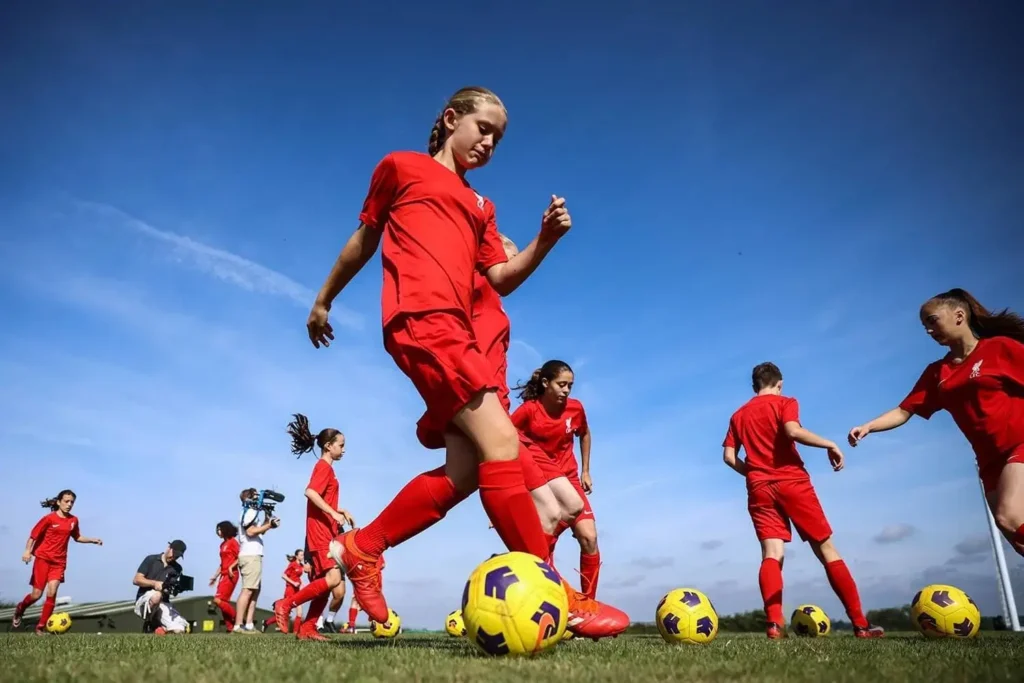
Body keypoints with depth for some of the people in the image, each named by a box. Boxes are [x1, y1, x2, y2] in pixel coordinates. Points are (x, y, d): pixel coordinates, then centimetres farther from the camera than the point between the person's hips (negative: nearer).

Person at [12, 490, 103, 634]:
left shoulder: (73, 520, 5)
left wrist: (93, 540, 7)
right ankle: (19, 609, 34)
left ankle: (41, 627, 2)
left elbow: (77, 537, 19)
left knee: (52, 593, -11)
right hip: (43, 558, -3)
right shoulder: (49, 518, -9)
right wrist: (27, 551, -20)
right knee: (37, 594, -1)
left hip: (59, 562, 3)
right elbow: (33, 536, -6)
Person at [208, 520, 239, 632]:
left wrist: (231, 567, -23)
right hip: (223, 575, 9)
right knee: (223, 602, 4)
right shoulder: (223, 544, 17)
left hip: (231, 575, -8)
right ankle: (230, 627, 7)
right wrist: (215, 576, 19)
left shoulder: (232, 541, -6)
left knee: (218, 600, -14)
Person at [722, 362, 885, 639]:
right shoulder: (785, 402, 4)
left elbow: (729, 456, 10)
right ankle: (860, 623, 4)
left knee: (772, 554, -4)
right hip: (792, 482, -3)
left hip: (759, 489, 3)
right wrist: (830, 445, -8)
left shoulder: (738, 415, 17)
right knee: (826, 549, 4)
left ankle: (774, 623, -22)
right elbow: (793, 431, -16)